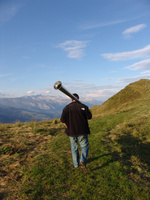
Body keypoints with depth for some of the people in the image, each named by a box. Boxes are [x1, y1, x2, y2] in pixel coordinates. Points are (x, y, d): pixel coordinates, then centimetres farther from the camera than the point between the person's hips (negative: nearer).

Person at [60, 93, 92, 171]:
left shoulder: (66, 108, -2)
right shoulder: (83, 106, -5)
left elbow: (63, 120, -3)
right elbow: (89, 116, -2)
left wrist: (68, 127, 9)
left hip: (71, 131, 2)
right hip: (82, 131, -1)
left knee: (74, 147, 16)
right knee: (84, 146, 12)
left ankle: (76, 164, 27)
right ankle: (83, 161, -9)